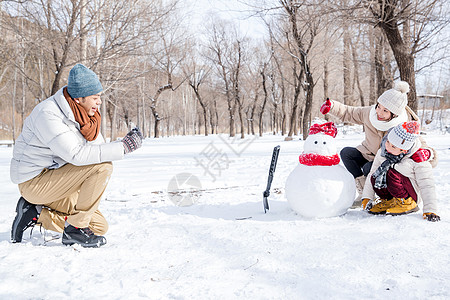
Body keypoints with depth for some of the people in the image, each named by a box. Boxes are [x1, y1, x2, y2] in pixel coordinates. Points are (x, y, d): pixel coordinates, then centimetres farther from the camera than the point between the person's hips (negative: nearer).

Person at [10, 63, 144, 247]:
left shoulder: (84, 114, 4)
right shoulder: (48, 114, -23)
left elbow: (98, 148, 5)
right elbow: (76, 154, -31)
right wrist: (123, 147, -31)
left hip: (54, 182, 9)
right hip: (34, 181, -9)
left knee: (99, 226, 5)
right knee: (102, 166, -24)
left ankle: (35, 214, 9)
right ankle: (75, 228, -13)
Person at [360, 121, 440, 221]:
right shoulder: (382, 153, -5)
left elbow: (427, 185, -19)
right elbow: (371, 174, 3)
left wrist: (430, 210, -26)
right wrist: (367, 198, -4)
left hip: (413, 193, -5)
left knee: (391, 173, -30)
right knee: (374, 178, -23)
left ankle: (406, 202, -12)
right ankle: (388, 201, 1)